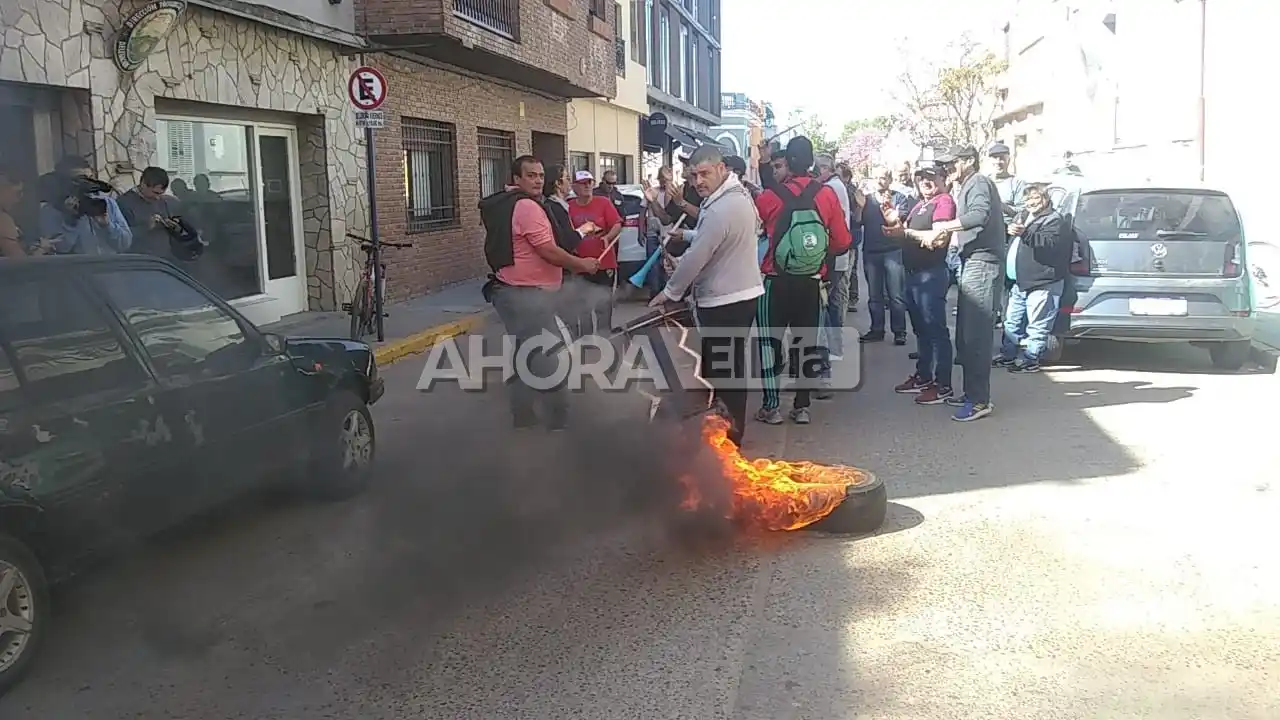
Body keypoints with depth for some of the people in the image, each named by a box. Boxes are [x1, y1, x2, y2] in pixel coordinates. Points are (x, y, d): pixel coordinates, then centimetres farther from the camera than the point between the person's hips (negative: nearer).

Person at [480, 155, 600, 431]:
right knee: (550, 362, -4)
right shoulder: (527, 206, -17)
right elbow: (548, 251, -20)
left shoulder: (503, 205, 16)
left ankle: (523, 419, 24)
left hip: (512, 292, 11)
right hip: (529, 295, -11)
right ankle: (559, 423, 3)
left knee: (523, 359, 16)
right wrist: (582, 264, -7)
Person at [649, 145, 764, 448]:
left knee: (719, 370, -4)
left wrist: (670, 292, -10)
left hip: (723, 300, -11)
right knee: (731, 366, 17)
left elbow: (696, 257, -21)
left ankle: (725, 437, 3)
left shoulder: (720, 209, -23)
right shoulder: (739, 194, 11)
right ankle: (731, 431, 27)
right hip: (741, 292, 11)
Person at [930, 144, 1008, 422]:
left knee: (975, 335, -12)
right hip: (972, 263, 11)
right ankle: (972, 393, 21)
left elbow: (979, 215, -27)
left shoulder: (979, 183, -9)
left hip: (981, 264, -11)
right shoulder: (966, 186, 24)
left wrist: (945, 226, -21)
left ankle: (980, 400, -10)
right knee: (966, 334, 13)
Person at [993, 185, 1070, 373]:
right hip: (1021, 283, 10)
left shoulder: (1054, 221, -6)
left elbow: (1049, 242, -27)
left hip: (1042, 285, -10)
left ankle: (1031, 361, -2)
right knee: (1012, 321, 16)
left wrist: (1024, 234, -39)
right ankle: (1007, 355, 25)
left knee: (1036, 326, -6)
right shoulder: (1025, 219, 24)